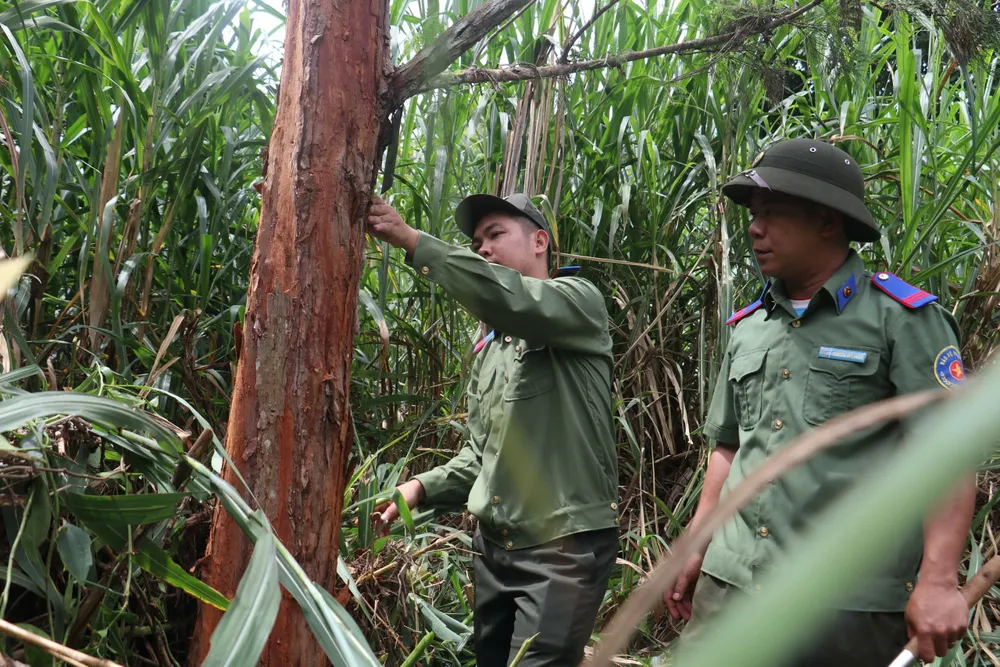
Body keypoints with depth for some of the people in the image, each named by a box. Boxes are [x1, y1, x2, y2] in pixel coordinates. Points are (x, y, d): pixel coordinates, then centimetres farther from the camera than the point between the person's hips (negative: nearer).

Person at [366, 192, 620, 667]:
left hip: (565, 543, -8)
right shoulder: (489, 350, 18)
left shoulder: (579, 302, -5)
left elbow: (505, 297, -28)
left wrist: (411, 239, -25)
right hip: (494, 545, 8)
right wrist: (422, 487, 2)